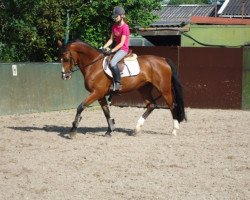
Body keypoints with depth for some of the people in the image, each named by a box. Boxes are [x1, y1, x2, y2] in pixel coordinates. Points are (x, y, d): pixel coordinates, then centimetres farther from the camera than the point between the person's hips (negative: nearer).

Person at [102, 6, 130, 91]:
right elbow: (111, 39, 11)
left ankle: (117, 83, -22)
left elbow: (122, 43, -20)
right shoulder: (114, 26, 10)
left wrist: (111, 51, -24)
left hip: (123, 49, -9)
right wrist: (104, 47, -5)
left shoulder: (125, 27, -16)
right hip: (116, 48, 9)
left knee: (113, 62, -31)